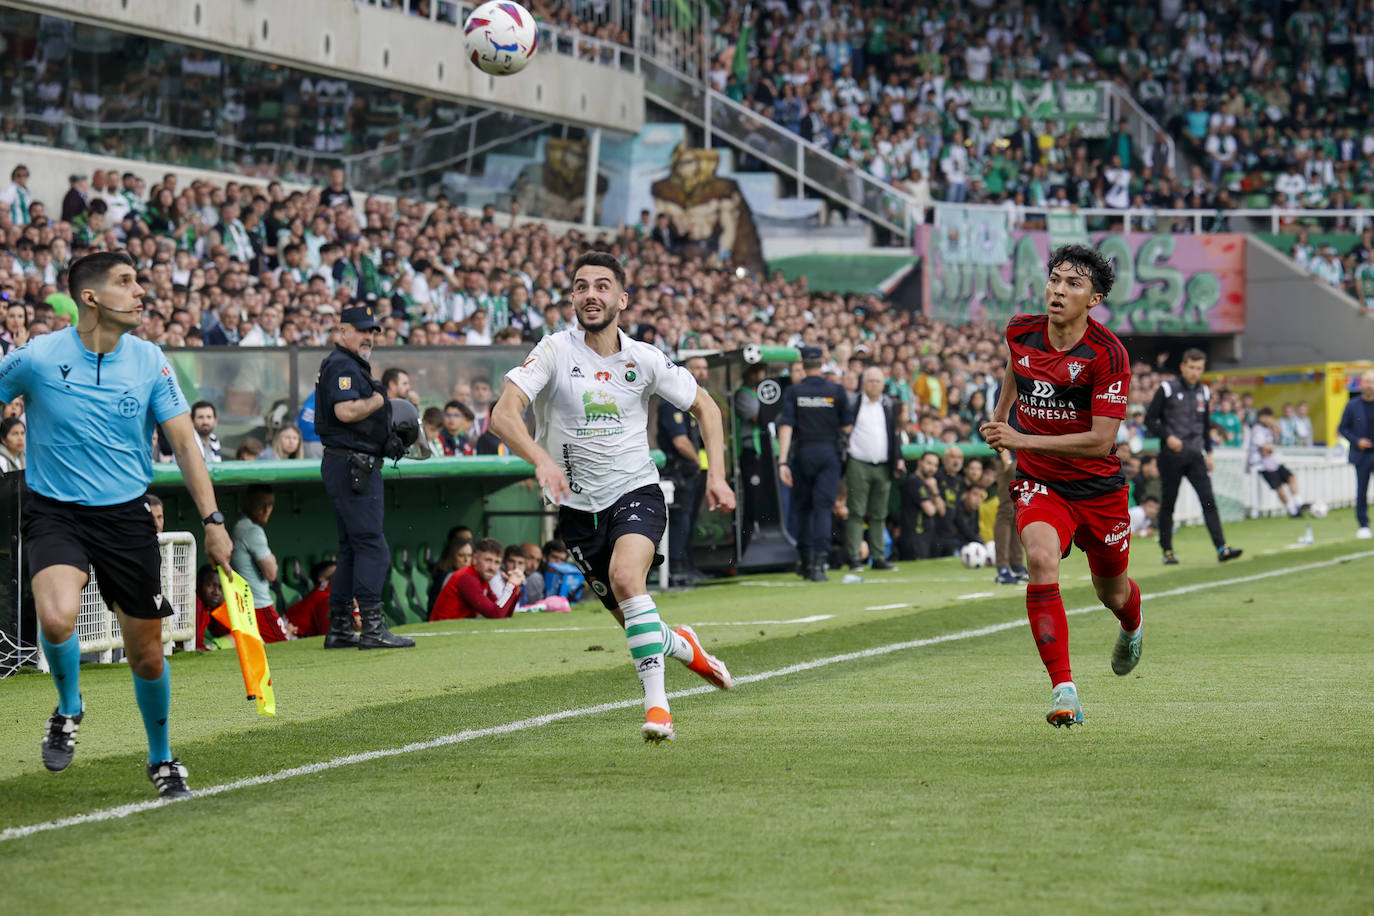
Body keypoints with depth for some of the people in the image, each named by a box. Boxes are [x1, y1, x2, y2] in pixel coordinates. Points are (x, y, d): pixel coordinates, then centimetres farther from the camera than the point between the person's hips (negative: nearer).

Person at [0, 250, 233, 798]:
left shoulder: (149, 361, -2)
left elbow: (185, 443, 1)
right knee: (57, 618, -29)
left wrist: (212, 519, -7)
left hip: (126, 516, 2)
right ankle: (68, 708, 3)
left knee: (146, 654, 7)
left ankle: (161, 760, 32)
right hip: (54, 512, -2)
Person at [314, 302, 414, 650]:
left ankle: (339, 630, 15)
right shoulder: (341, 365, -12)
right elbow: (346, 411, -26)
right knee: (372, 546, -13)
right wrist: (377, 401, -10)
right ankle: (372, 628, -15)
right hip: (352, 465, -11)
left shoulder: (355, 366, 22)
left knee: (352, 548, 13)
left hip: (359, 467, 11)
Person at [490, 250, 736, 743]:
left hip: (636, 492, -1)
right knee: (630, 616, 7)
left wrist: (717, 474, -2)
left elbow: (705, 406, 11)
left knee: (626, 577, -30)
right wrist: (541, 459, -39)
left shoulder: (643, 359, -4)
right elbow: (503, 415, -21)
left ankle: (657, 704, -29)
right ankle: (682, 646, 42)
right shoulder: (554, 352, -10)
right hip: (578, 505, 1)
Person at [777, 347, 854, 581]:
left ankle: (806, 561, 17)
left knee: (803, 507, 13)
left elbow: (785, 426, -9)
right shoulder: (837, 390, 0)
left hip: (803, 453, 1)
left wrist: (782, 462, -12)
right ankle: (819, 562, -17)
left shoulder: (793, 392, 0)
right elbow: (847, 427, 3)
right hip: (829, 454, -1)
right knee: (823, 507, -4)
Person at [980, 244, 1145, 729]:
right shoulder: (1020, 332, -6)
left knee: (1112, 593, 16)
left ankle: (1131, 624, 57)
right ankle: (1063, 689, -30)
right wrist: (999, 414, 28)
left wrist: (1022, 440, -28)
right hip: (1039, 484, 2)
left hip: (1098, 486, -2)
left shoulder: (1107, 353, -20)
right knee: (1041, 557, -29)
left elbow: (1100, 440, -24)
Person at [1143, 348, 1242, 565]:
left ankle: (1222, 548, -14)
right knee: (1168, 504, 3)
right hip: (1171, 456, -3)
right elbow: (1150, 419, -2)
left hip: (1195, 455, 3)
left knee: (1209, 500, -8)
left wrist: (1208, 453, 19)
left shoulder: (1204, 392, 12)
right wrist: (1167, 437, -16)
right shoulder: (1167, 389, -3)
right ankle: (1167, 551, 13)